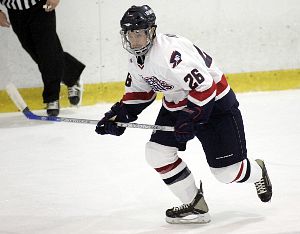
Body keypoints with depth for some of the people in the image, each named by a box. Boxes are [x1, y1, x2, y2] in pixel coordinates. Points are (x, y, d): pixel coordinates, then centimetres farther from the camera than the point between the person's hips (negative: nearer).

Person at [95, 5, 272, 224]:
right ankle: (195, 205, 8)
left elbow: (204, 86, -34)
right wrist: (120, 115, 1)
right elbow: (139, 91, 14)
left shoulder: (170, 52, -33)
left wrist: (189, 119, -29)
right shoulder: (136, 58, -2)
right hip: (176, 104, 9)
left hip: (215, 101, -9)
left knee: (226, 170, -4)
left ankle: (257, 172, 33)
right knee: (157, 152, -5)